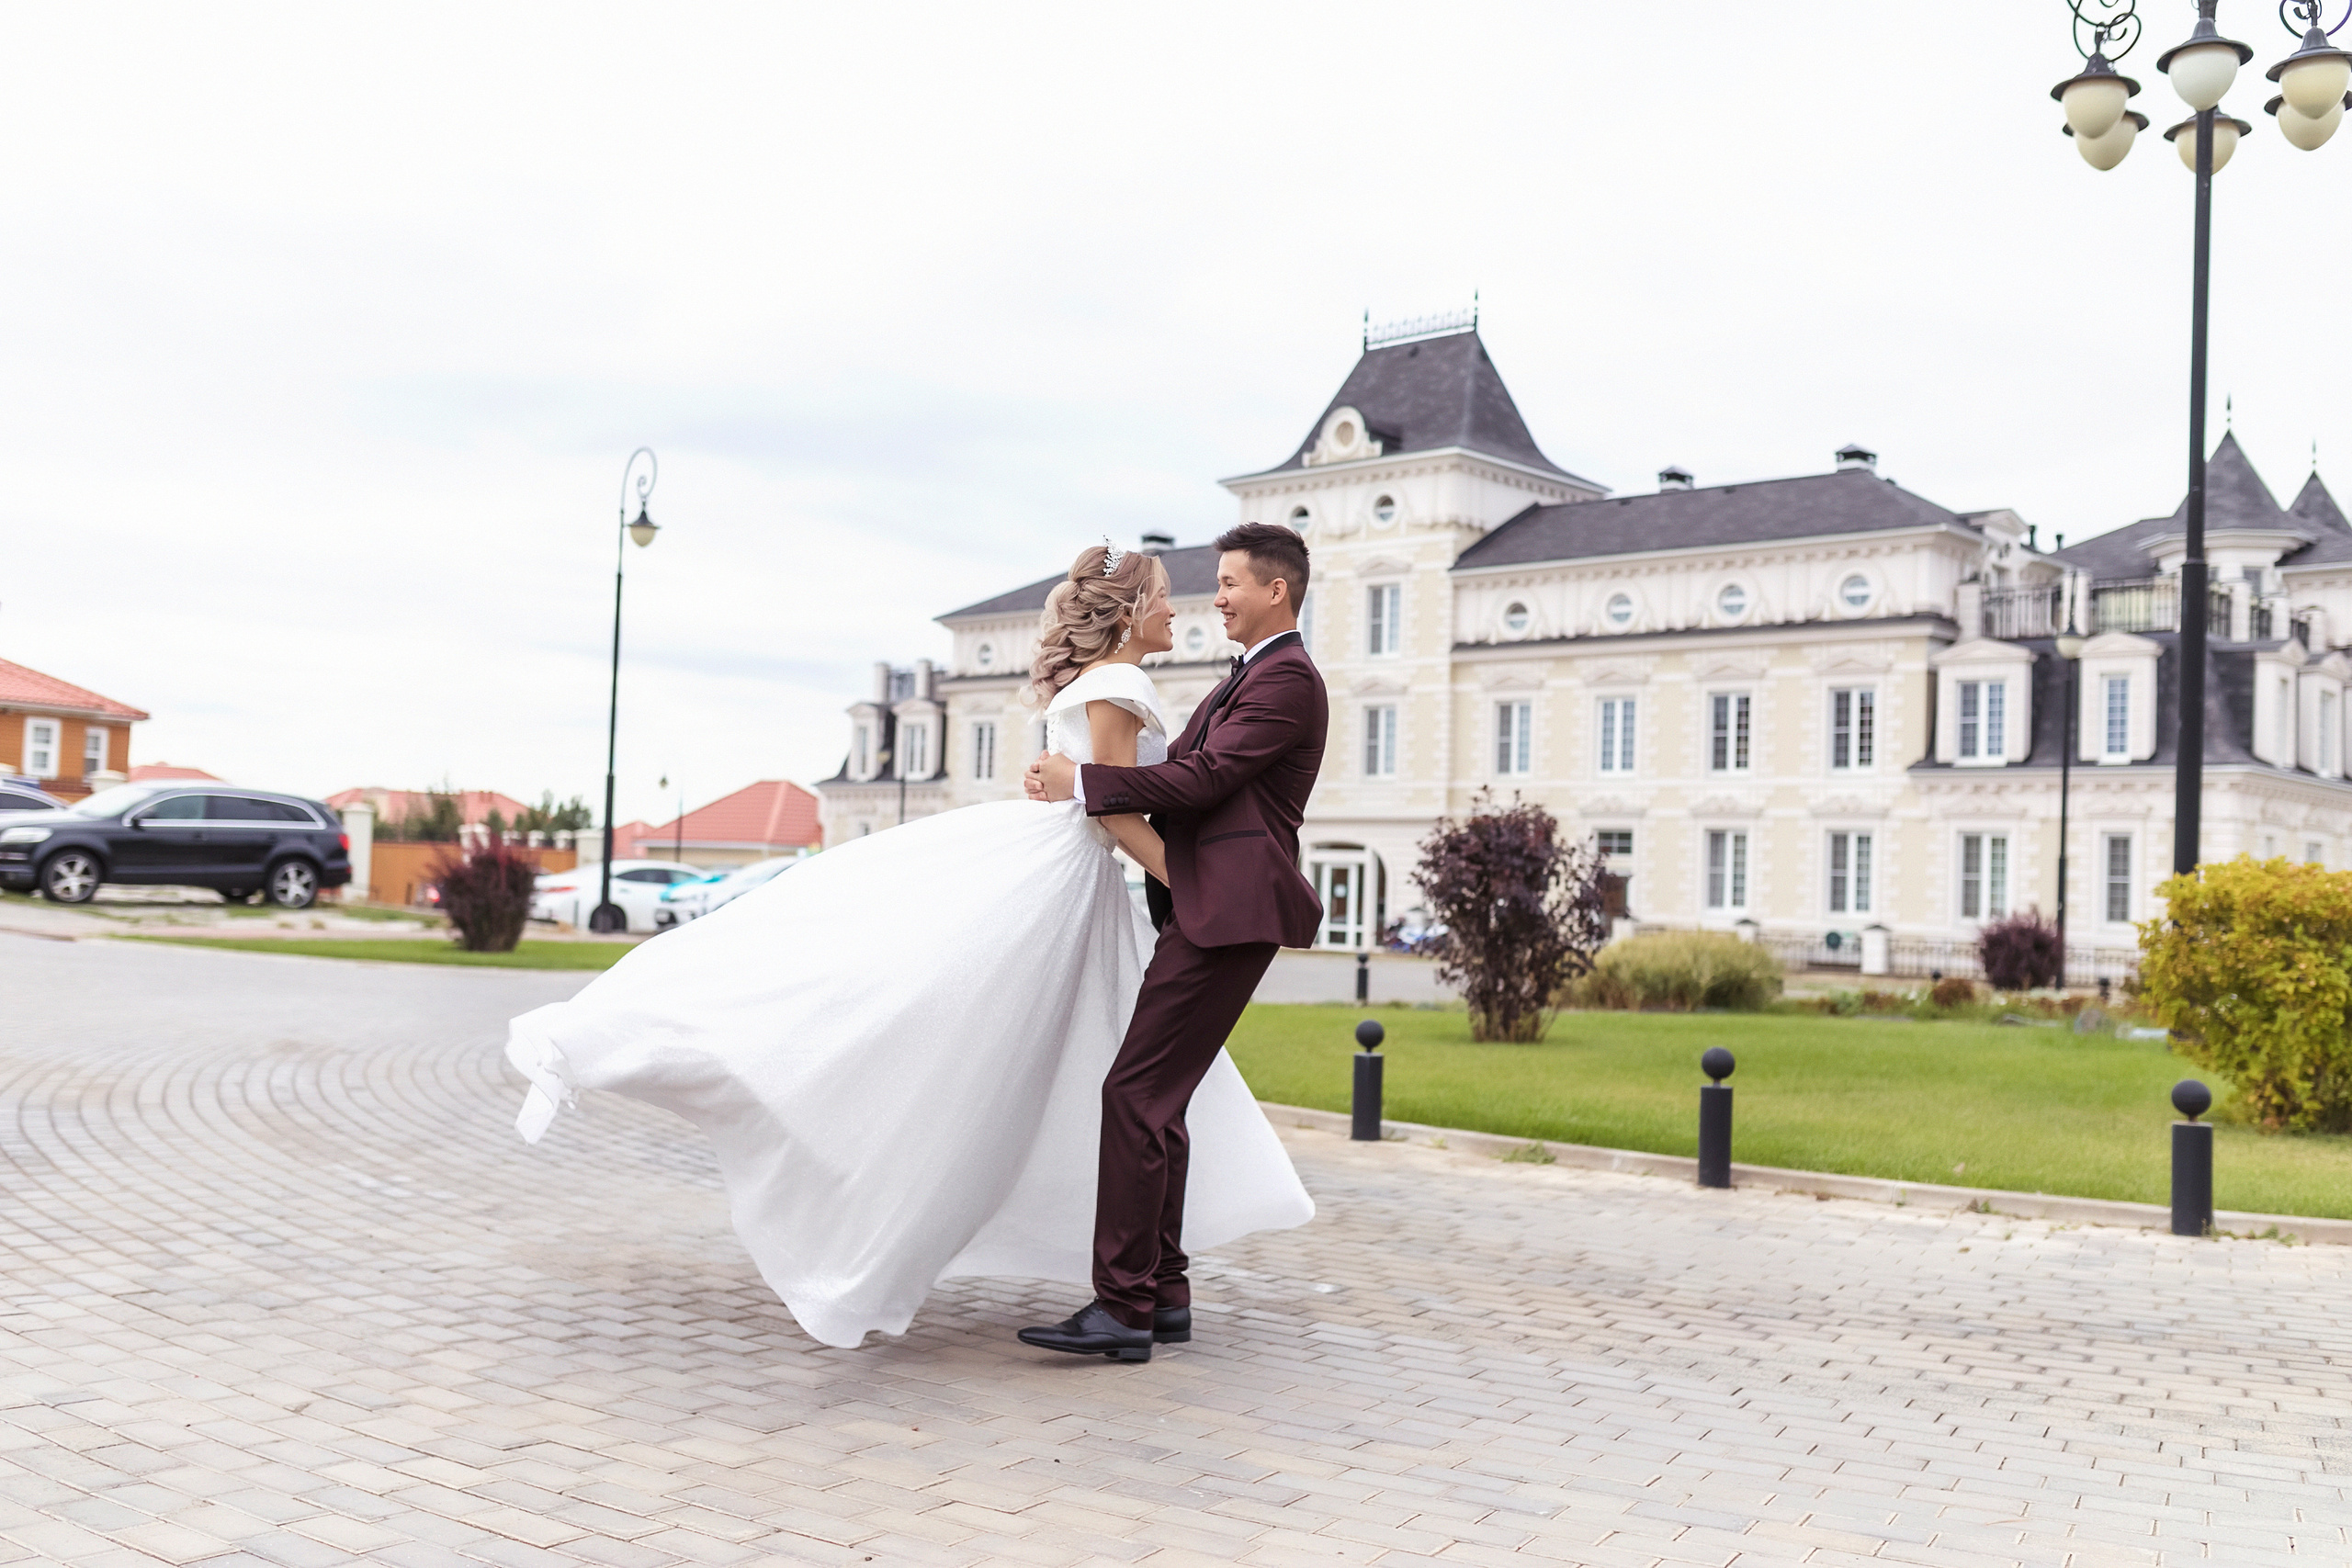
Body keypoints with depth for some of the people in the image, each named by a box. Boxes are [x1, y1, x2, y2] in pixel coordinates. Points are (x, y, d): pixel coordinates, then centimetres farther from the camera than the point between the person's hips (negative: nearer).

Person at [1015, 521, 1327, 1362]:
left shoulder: (1287, 678, -9)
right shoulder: (1247, 679, 25)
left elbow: (1199, 780, -17)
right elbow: (1173, 766, 22)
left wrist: (1082, 782, -11)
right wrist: (1071, 780, 9)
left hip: (1228, 914, -11)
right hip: (1202, 910, 11)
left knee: (1136, 1094, -14)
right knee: (1161, 1102, 12)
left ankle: (1122, 1307, -11)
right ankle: (1162, 1290, 21)